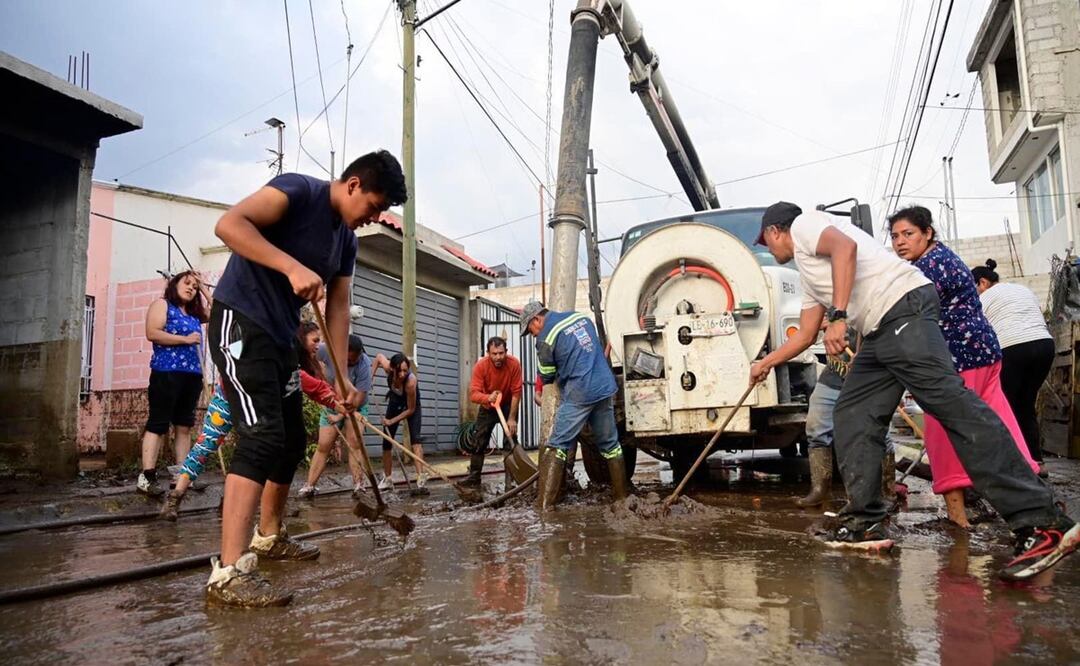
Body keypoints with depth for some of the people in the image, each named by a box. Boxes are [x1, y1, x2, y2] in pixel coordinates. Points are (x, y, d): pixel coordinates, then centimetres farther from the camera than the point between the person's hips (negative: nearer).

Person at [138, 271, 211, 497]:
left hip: (193, 375, 7)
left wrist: (203, 287, 23)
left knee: (184, 426, 6)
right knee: (158, 424, -9)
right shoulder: (162, 304, 4)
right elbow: (152, 333, -9)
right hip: (167, 373, -7)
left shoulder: (194, 313, 21)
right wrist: (185, 339, -11)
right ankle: (146, 477, -9)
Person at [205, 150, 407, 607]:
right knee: (262, 436, -21)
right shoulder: (298, 191, -12)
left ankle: (269, 536, 34)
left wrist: (343, 379, 5)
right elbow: (228, 224, -26)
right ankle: (230, 571, -22)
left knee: (292, 440, 15)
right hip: (239, 321, -9)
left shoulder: (347, 239, 12)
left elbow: (339, 309, 11)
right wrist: (293, 267, -35)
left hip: (279, 336, 10)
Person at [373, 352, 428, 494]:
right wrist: (371, 376, -12)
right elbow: (379, 356, -5)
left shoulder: (411, 381, -41)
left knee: (416, 439, -24)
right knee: (387, 442, 6)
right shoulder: (387, 367, -30)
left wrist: (392, 421, -23)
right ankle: (387, 480, 23)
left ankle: (421, 481, -31)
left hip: (411, 407, -5)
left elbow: (411, 409, -28)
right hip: (395, 403, 5)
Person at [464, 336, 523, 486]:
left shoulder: (514, 364, -28)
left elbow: (516, 392, -23)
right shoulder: (481, 366, -27)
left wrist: (512, 418, -24)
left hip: (508, 406, -1)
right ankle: (474, 476, 11)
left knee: (510, 441, -7)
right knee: (478, 442, 1)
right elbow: (473, 393, -30)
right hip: (487, 407, 1)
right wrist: (488, 398, -51)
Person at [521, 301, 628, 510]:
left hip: (578, 396, -6)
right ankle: (621, 496, 24)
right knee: (610, 444, 17)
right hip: (605, 389, 7)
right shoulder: (581, 317, 12)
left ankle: (545, 504, -7)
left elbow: (546, 377, 4)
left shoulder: (546, 337, -7)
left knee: (557, 446, -1)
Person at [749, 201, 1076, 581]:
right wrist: (766, 364, 50)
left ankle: (1043, 524, -25)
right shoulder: (809, 276, 33)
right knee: (852, 417, 8)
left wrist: (838, 316, -21)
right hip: (879, 333, 10)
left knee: (948, 399, -21)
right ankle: (866, 523, 10)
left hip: (902, 306, -10)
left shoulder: (803, 224, 7)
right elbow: (805, 336, 40)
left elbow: (845, 246, -16)